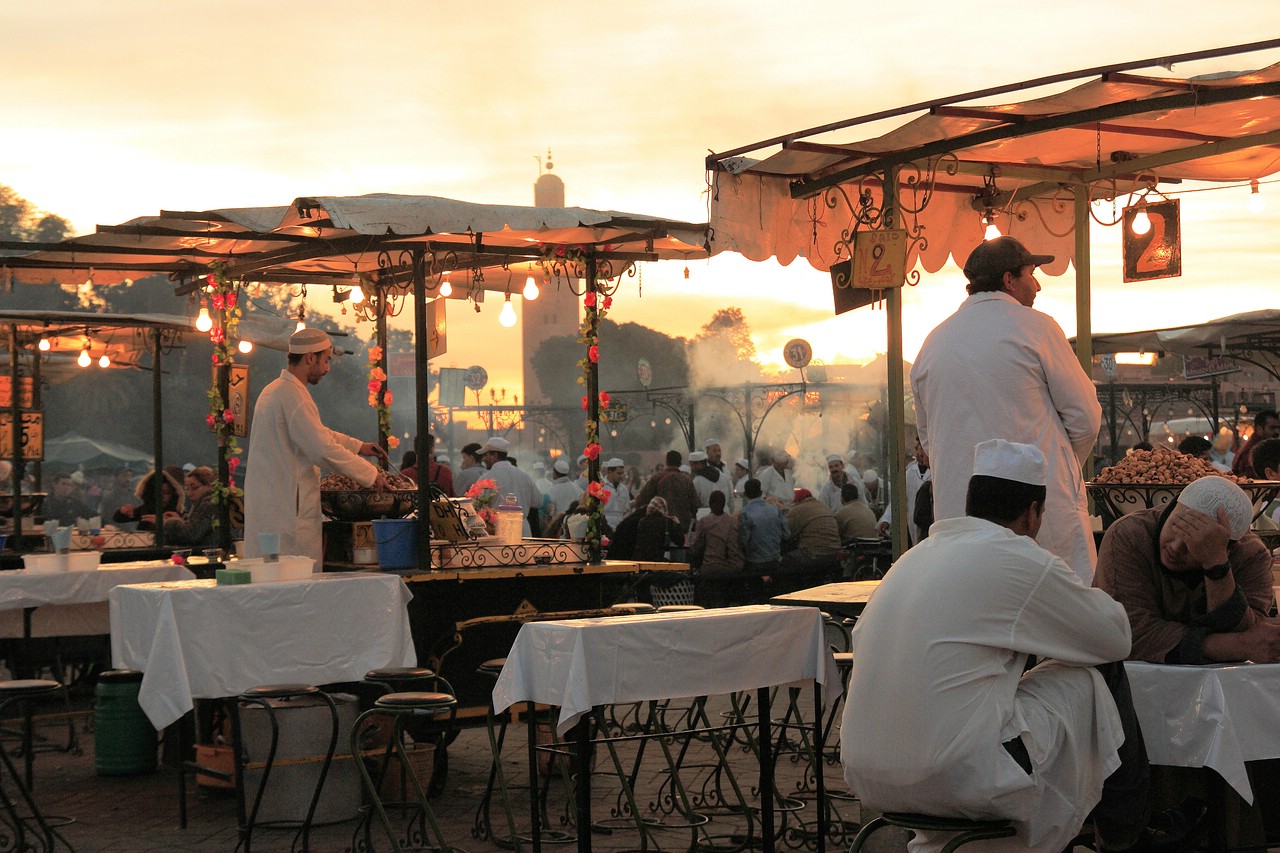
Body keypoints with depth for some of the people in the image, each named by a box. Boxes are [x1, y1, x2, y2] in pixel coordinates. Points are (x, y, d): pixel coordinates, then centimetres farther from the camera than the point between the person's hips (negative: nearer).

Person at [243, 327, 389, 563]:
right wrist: (371, 474, -11)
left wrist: (358, 446, 30)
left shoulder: (276, 389, 17)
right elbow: (323, 450, -21)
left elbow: (315, 432, 31)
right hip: (286, 509, -10)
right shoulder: (292, 395, -17)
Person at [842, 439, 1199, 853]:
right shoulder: (1022, 561, -7)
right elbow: (1116, 637, 3)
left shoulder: (917, 555, 14)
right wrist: (1088, 599, 28)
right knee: (1101, 675, 9)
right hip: (956, 780, -8)